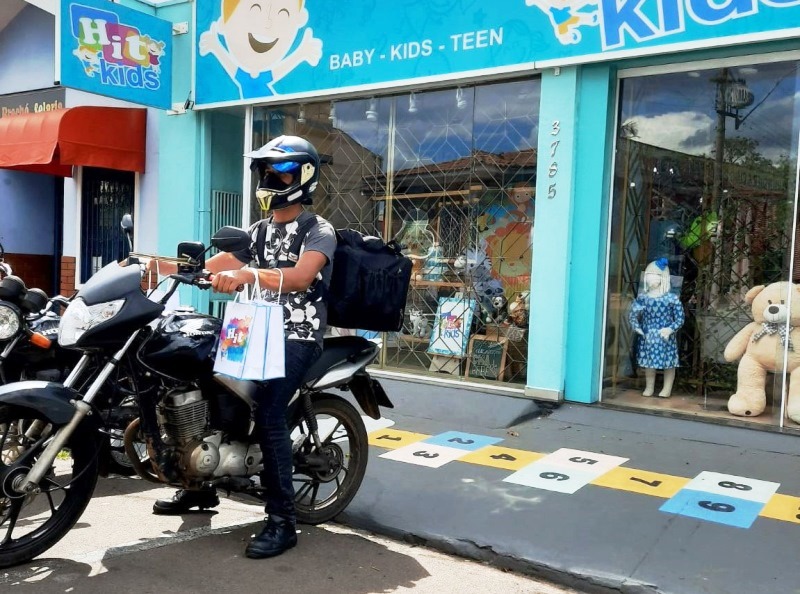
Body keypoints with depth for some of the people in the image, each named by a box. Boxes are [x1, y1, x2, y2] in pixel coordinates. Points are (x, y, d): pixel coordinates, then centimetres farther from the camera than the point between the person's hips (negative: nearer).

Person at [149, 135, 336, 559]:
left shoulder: (320, 231, -7)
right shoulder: (262, 229, 17)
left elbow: (300, 276, -27)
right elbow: (215, 265, 10)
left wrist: (248, 274, -43)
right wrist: (159, 265, 0)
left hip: (298, 337, -8)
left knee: (267, 412, -26)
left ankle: (282, 520, -18)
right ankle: (201, 486, 24)